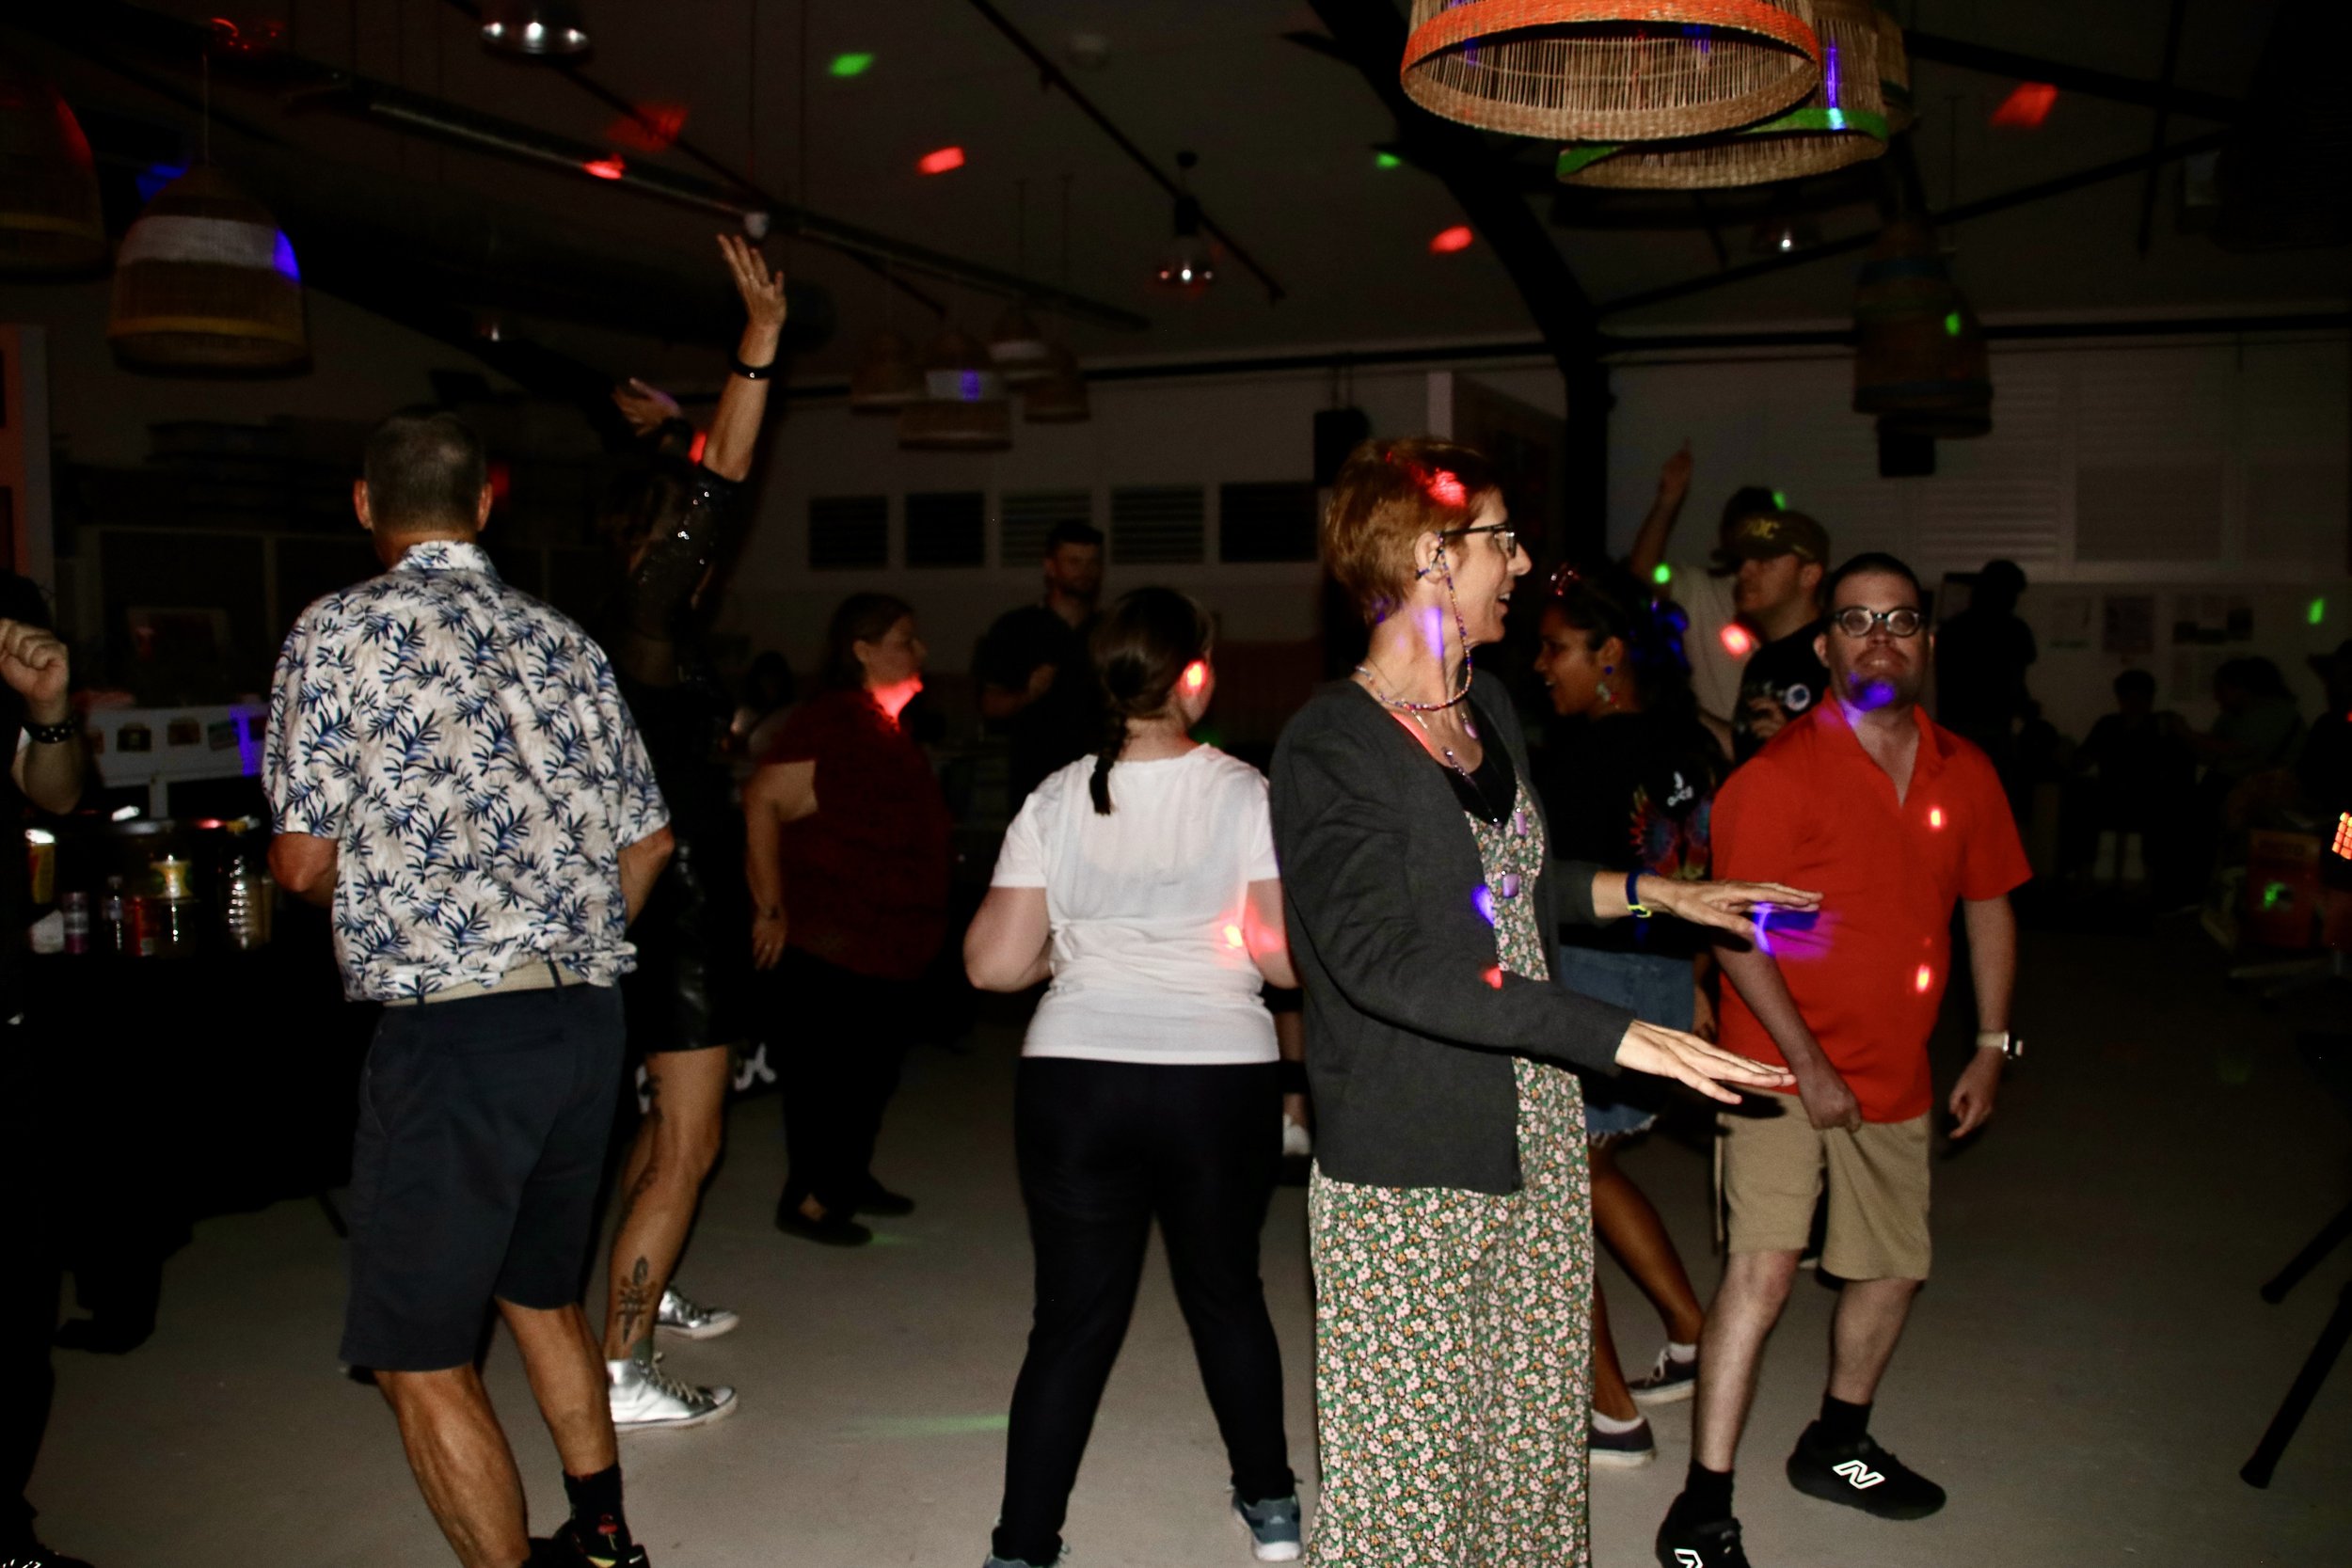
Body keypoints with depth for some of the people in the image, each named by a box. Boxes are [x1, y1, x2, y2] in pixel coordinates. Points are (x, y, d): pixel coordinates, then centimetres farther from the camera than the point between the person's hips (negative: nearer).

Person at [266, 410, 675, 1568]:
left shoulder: (339, 630, -4)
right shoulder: (562, 639, 11)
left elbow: (302, 859, -5)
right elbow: (646, 840, 13)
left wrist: (331, 876, 18)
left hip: (451, 1027, -7)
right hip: (588, 1011, 7)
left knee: (419, 1356, 6)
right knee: (541, 1292, 25)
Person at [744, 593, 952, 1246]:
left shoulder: (890, 726, 15)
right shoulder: (831, 720, -16)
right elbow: (763, 801, -23)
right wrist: (771, 908, -23)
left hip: (893, 942, 10)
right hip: (834, 941, -10)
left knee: (876, 1064, 17)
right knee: (830, 1067, -2)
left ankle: (851, 1178, 31)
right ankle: (808, 1199, 10)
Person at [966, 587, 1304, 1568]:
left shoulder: (1057, 800, 0)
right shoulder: (1245, 795, -5)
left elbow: (994, 964, -2)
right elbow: (1285, 955, -9)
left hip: (1075, 1080, 0)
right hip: (1221, 1080, 0)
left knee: (1073, 1321, 8)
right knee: (1226, 1294, 19)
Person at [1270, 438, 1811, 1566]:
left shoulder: (1489, 711, 11)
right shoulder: (1331, 746, -16)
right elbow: (1383, 960, -26)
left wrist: (1659, 893, 19)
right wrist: (1614, 1037, -29)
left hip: (1533, 1137, 8)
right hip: (1406, 1165, -7)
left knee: (1531, 1433, 15)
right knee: (1409, 1446, 3)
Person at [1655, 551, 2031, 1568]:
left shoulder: (1964, 774, 3)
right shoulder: (1779, 775, -14)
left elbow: (1988, 905, 14)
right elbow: (1737, 937, -16)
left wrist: (1991, 1045, 10)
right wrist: (1808, 1064, -19)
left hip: (1895, 1076, 6)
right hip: (1783, 1065, -6)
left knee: (1893, 1268, 18)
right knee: (1763, 1267, -15)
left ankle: (1836, 1445, 41)